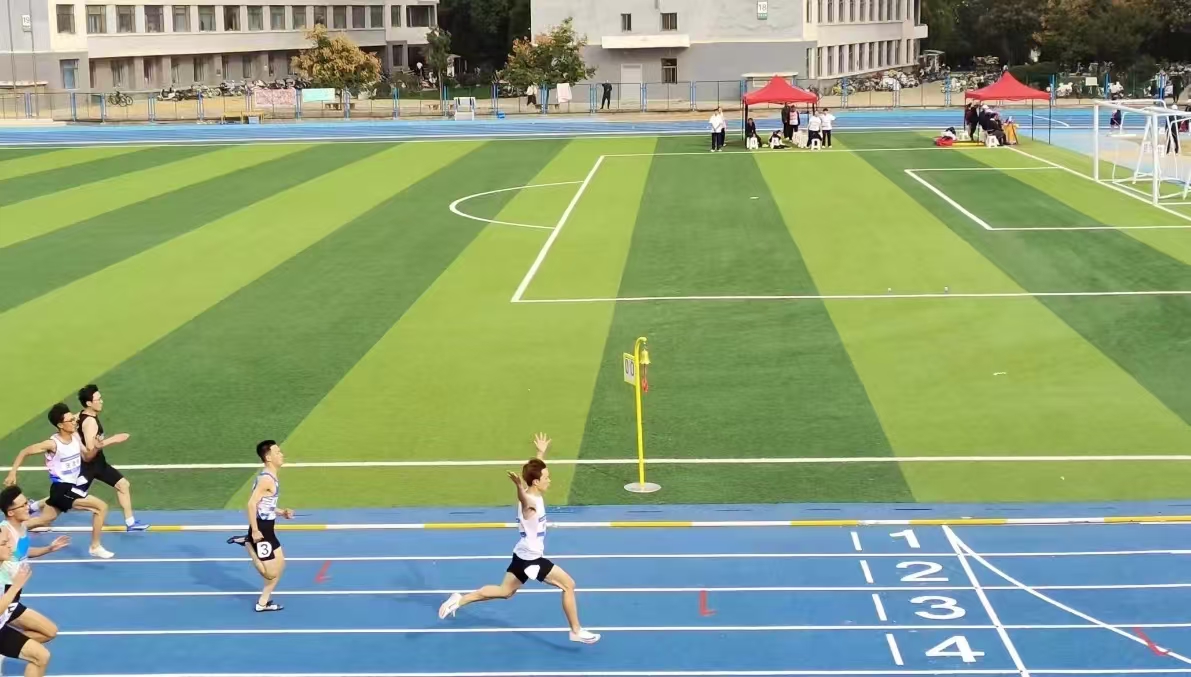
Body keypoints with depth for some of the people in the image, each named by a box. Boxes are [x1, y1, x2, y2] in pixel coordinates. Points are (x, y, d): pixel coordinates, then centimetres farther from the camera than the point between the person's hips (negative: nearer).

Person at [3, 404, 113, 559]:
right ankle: (95, 547, -4)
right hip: (62, 489, -8)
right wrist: (12, 473, -13)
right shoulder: (53, 444, -21)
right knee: (101, 507, -16)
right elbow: (24, 452, -11)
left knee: (44, 520, 21)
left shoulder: (75, 436, -2)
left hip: (73, 486, 8)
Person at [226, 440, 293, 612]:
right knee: (271, 573, -5)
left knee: (280, 565, 12)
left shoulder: (270, 477, 13)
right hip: (261, 529, -10)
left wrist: (281, 512, 13)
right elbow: (251, 504, -27)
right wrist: (255, 531, -26)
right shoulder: (266, 479, -20)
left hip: (267, 529, 10)